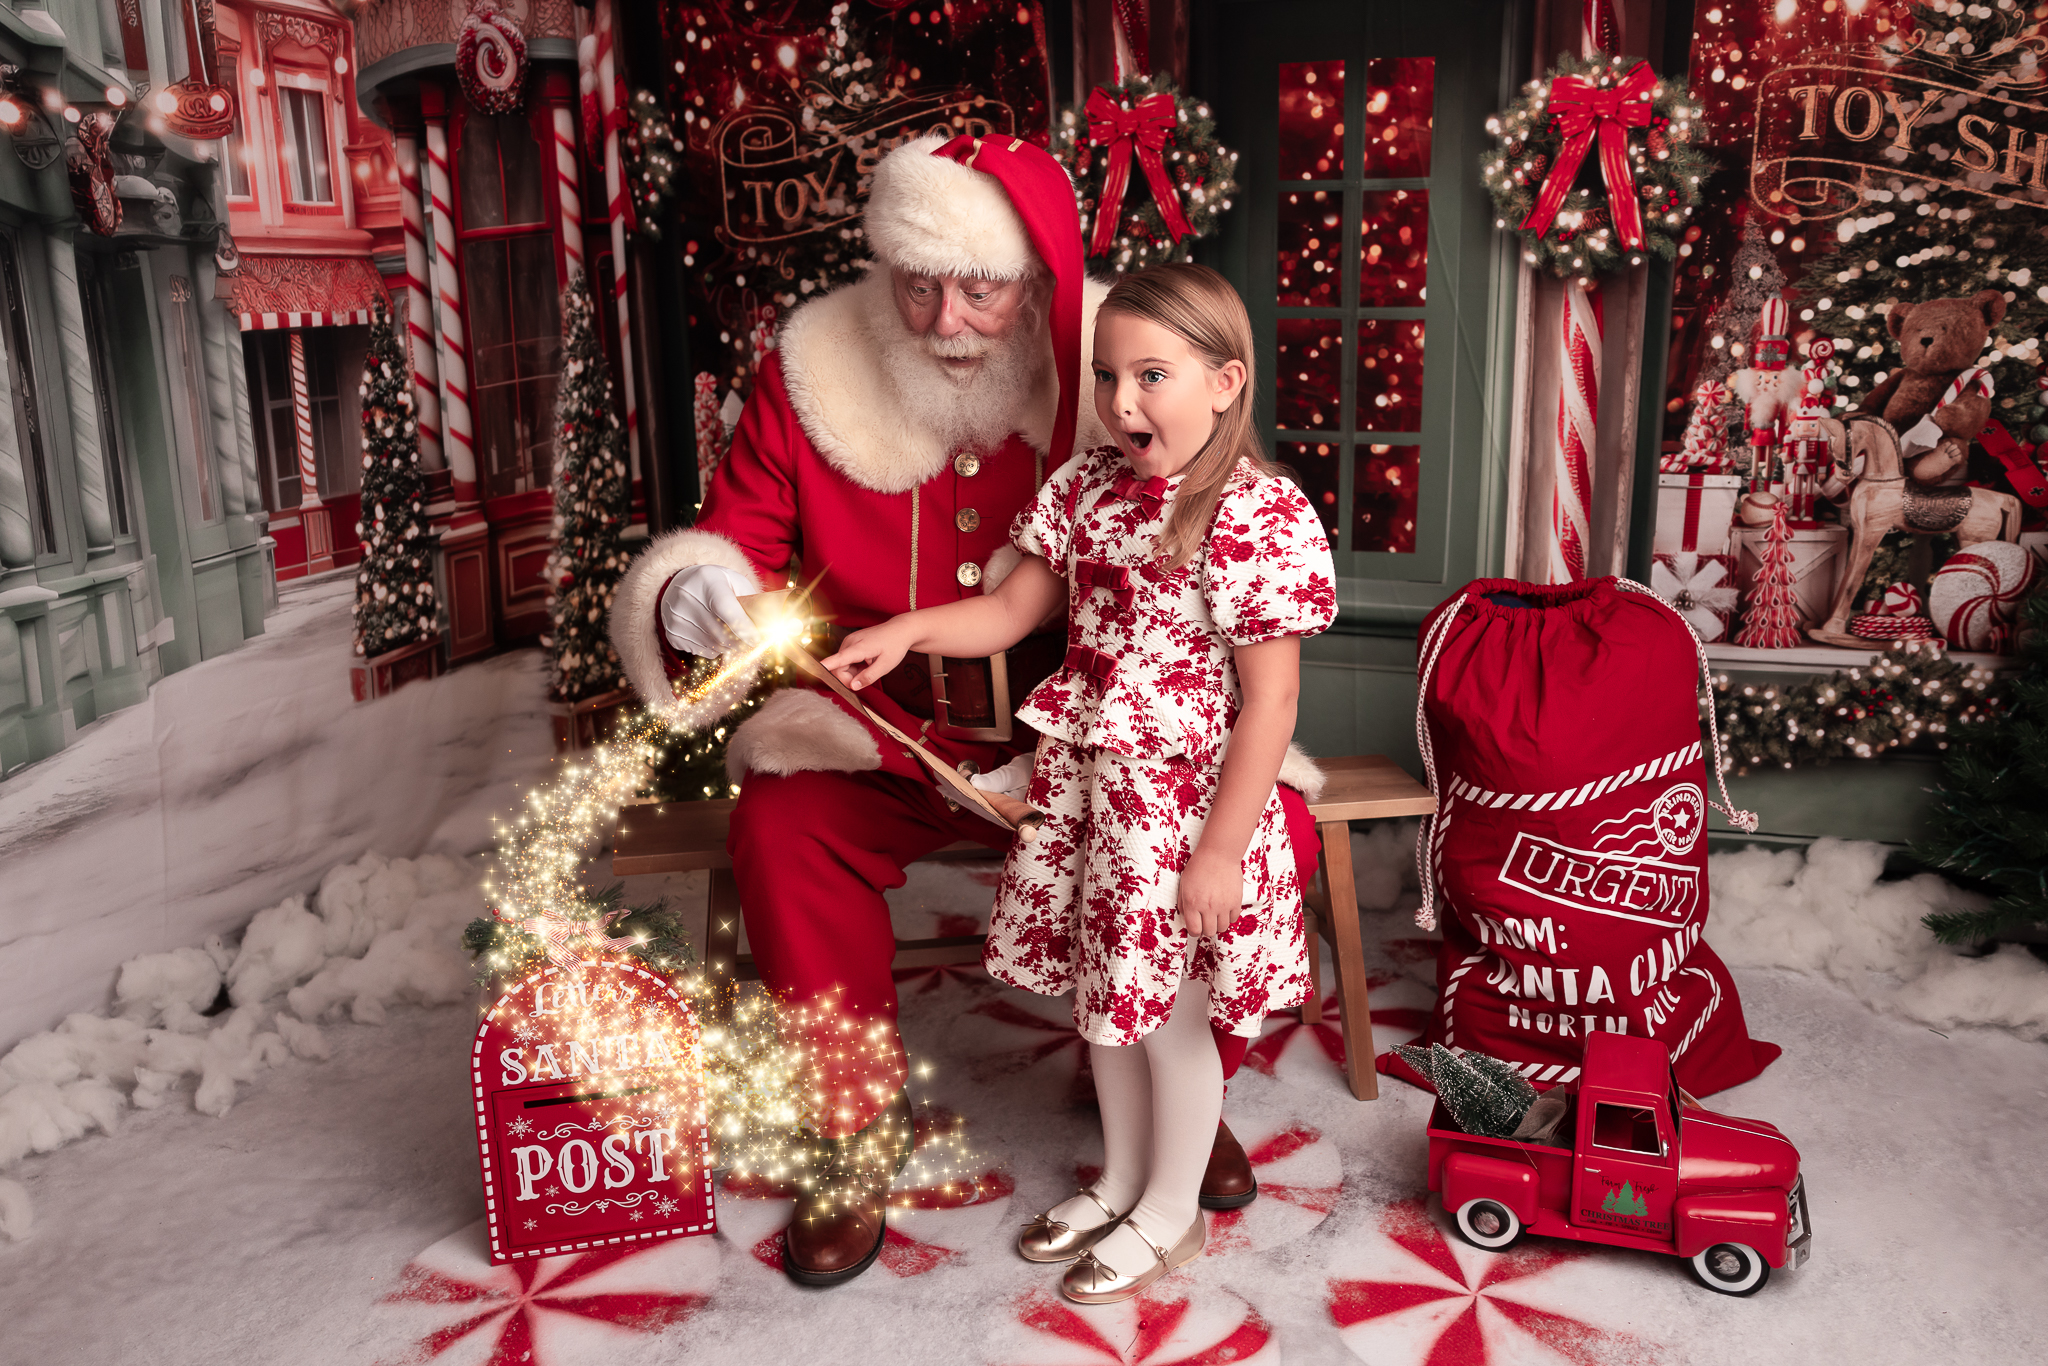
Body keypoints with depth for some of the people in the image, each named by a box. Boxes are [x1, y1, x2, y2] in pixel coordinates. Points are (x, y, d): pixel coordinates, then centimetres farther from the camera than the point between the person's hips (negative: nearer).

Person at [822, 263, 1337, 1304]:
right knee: (1104, 1003, 21)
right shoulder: (1086, 488, 3)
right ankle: (1120, 1183, 44)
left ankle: (1171, 1212, 35)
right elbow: (1015, 607, 12)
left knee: (1171, 1017, 10)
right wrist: (909, 630, -5)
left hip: (1185, 806, -7)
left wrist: (1221, 848, -18)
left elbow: (1269, 700, -18)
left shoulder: (1262, 517, -18)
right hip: (1085, 789, 7)